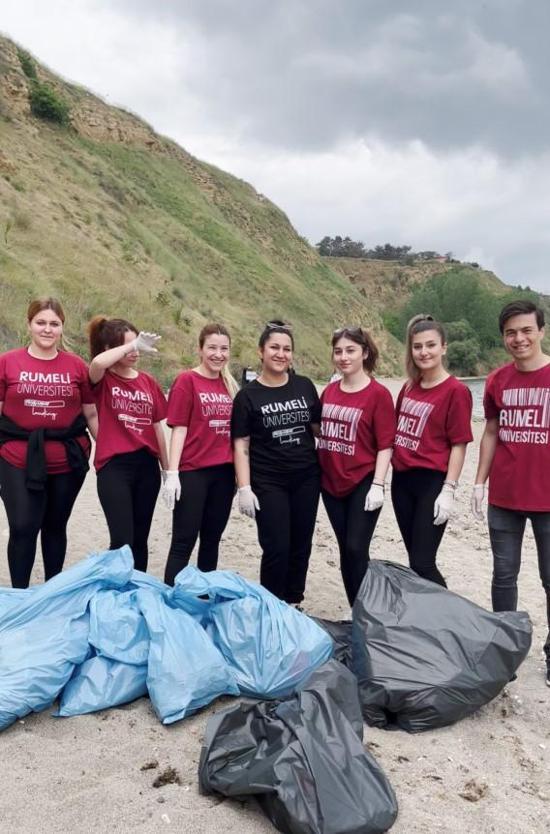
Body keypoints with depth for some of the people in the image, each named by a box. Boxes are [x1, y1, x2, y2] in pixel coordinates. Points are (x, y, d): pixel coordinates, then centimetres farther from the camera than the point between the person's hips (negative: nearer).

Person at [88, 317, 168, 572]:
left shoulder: (148, 382, 9)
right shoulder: (102, 380, -3)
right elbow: (97, 363, -30)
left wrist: (167, 468, 14)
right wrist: (132, 345, -23)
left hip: (147, 466, 5)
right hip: (114, 466, -5)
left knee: (140, 538, 14)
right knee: (123, 540, -8)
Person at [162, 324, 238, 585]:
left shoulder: (230, 385, 9)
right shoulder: (187, 380, -7)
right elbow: (179, 428, -10)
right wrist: (172, 473, -15)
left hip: (224, 472, 6)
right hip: (192, 472, -6)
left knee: (212, 539, 15)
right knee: (183, 542, 0)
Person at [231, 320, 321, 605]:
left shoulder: (305, 386, 4)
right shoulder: (248, 395, -4)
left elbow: (319, 428, 12)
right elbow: (241, 445, -4)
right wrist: (244, 488, -11)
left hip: (306, 479, 3)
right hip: (268, 483, -3)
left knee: (301, 545, 11)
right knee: (276, 548, -4)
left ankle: (293, 604, 28)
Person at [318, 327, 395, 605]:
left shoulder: (378, 394, -10)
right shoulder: (329, 391, 6)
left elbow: (385, 444, -12)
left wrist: (377, 485, -17)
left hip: (363, 484, -5)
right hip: (331, 482, 6)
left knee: (356, 550, -5)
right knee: (345, 550, 13)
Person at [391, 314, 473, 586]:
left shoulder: (456, 390, -11)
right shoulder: (408, 388, 8)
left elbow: (459, 445, -12)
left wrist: (448, 490, -16)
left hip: (432, 482, -7)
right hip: (402, 479, 7)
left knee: (422, 563, -6)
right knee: (414, 558, 15)